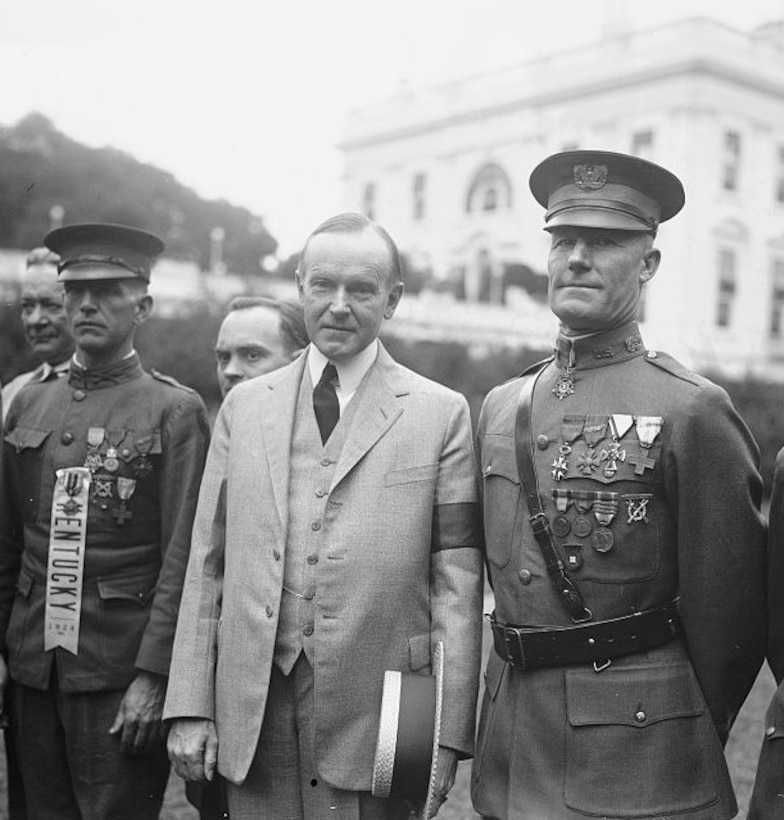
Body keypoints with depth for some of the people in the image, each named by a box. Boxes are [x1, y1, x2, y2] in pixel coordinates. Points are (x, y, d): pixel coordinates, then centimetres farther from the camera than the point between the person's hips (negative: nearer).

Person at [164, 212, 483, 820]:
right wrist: (190, 705, 2)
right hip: (251, 715, 3)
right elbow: (208, 563, 7)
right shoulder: (243, 407, 8)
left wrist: (448, 735, -8)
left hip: (375, 719, -2)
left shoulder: (442, 414, -2)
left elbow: (457, 581, -5)